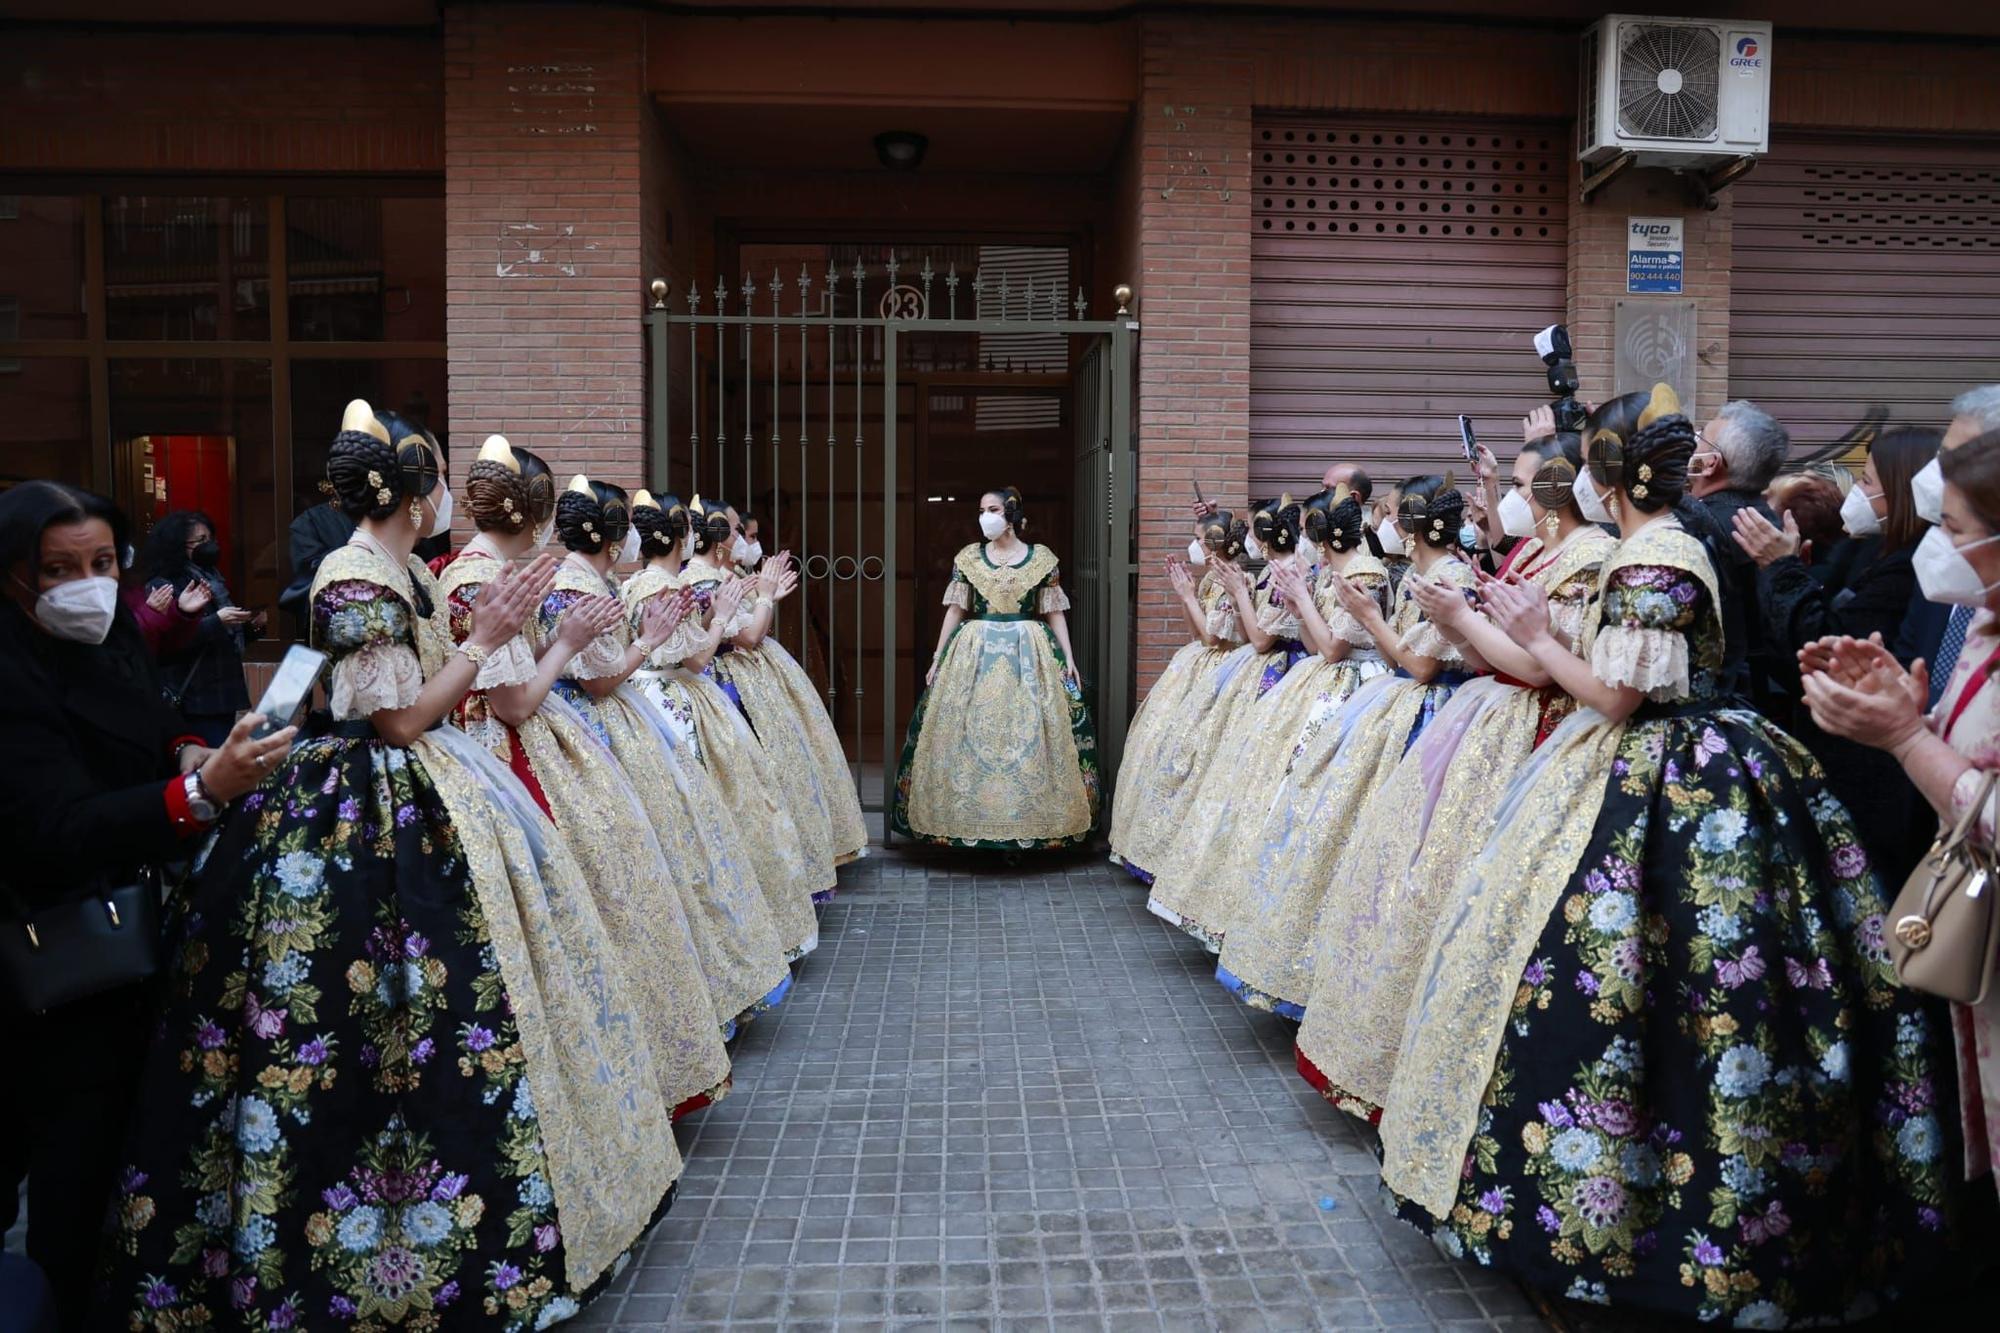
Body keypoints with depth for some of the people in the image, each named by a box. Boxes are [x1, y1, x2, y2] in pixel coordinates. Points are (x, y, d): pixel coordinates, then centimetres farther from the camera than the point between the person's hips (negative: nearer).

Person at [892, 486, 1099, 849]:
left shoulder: (1042, 558, 2)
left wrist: (1069, 658, -1)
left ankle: (1027, 824, 8)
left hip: (1030, 655, -1)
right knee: (969, 735, -1)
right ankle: (970, 820, 10)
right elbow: (955, 609, 7)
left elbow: (1055, 612, 5)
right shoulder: (968, 557, 6)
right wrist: (937, 657, 4)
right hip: (974, 654, 1)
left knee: (1031, 734, -2)